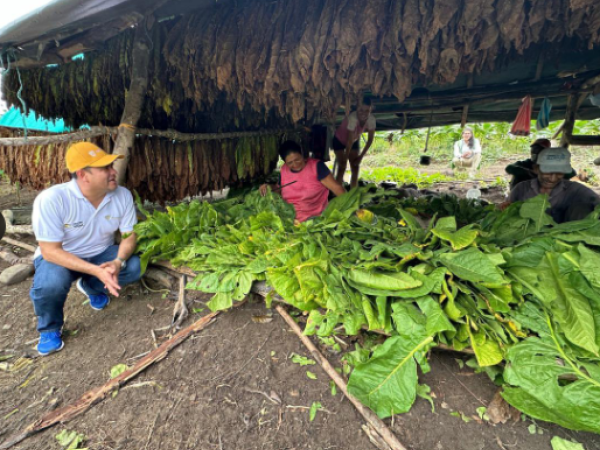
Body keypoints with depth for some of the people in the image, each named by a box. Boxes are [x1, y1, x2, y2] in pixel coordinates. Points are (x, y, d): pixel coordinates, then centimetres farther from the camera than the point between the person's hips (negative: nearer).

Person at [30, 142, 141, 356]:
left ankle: (90, 287, 12)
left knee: (134, 266, -22)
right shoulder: (51, 199, -29)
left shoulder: (123, 195, -18)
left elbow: (129, 235, -11)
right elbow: (50, 251, -27)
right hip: (59, 257, -3)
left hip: (102, 254, 4)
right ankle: (49, 329, 2)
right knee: (50, 283, -35)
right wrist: (96, 270, -38)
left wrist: (118, 262, -32)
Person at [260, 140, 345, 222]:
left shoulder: (316, 166, -8)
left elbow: (336, 187, -12)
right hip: (289, 217, 5)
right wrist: (268, 187, 5)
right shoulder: (284, 170, 7)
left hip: (313, 218, -5)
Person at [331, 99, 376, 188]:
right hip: (339, 140, -4)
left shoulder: (371, 119, -24)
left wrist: (361, 156, -14)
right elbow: (349, 140, -33)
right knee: (342, 167, -14)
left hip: (354, 141, 5)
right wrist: (345, 158, -26)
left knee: (355, 167, -3)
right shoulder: (353, 118, -38)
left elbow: (370, 139, -14)